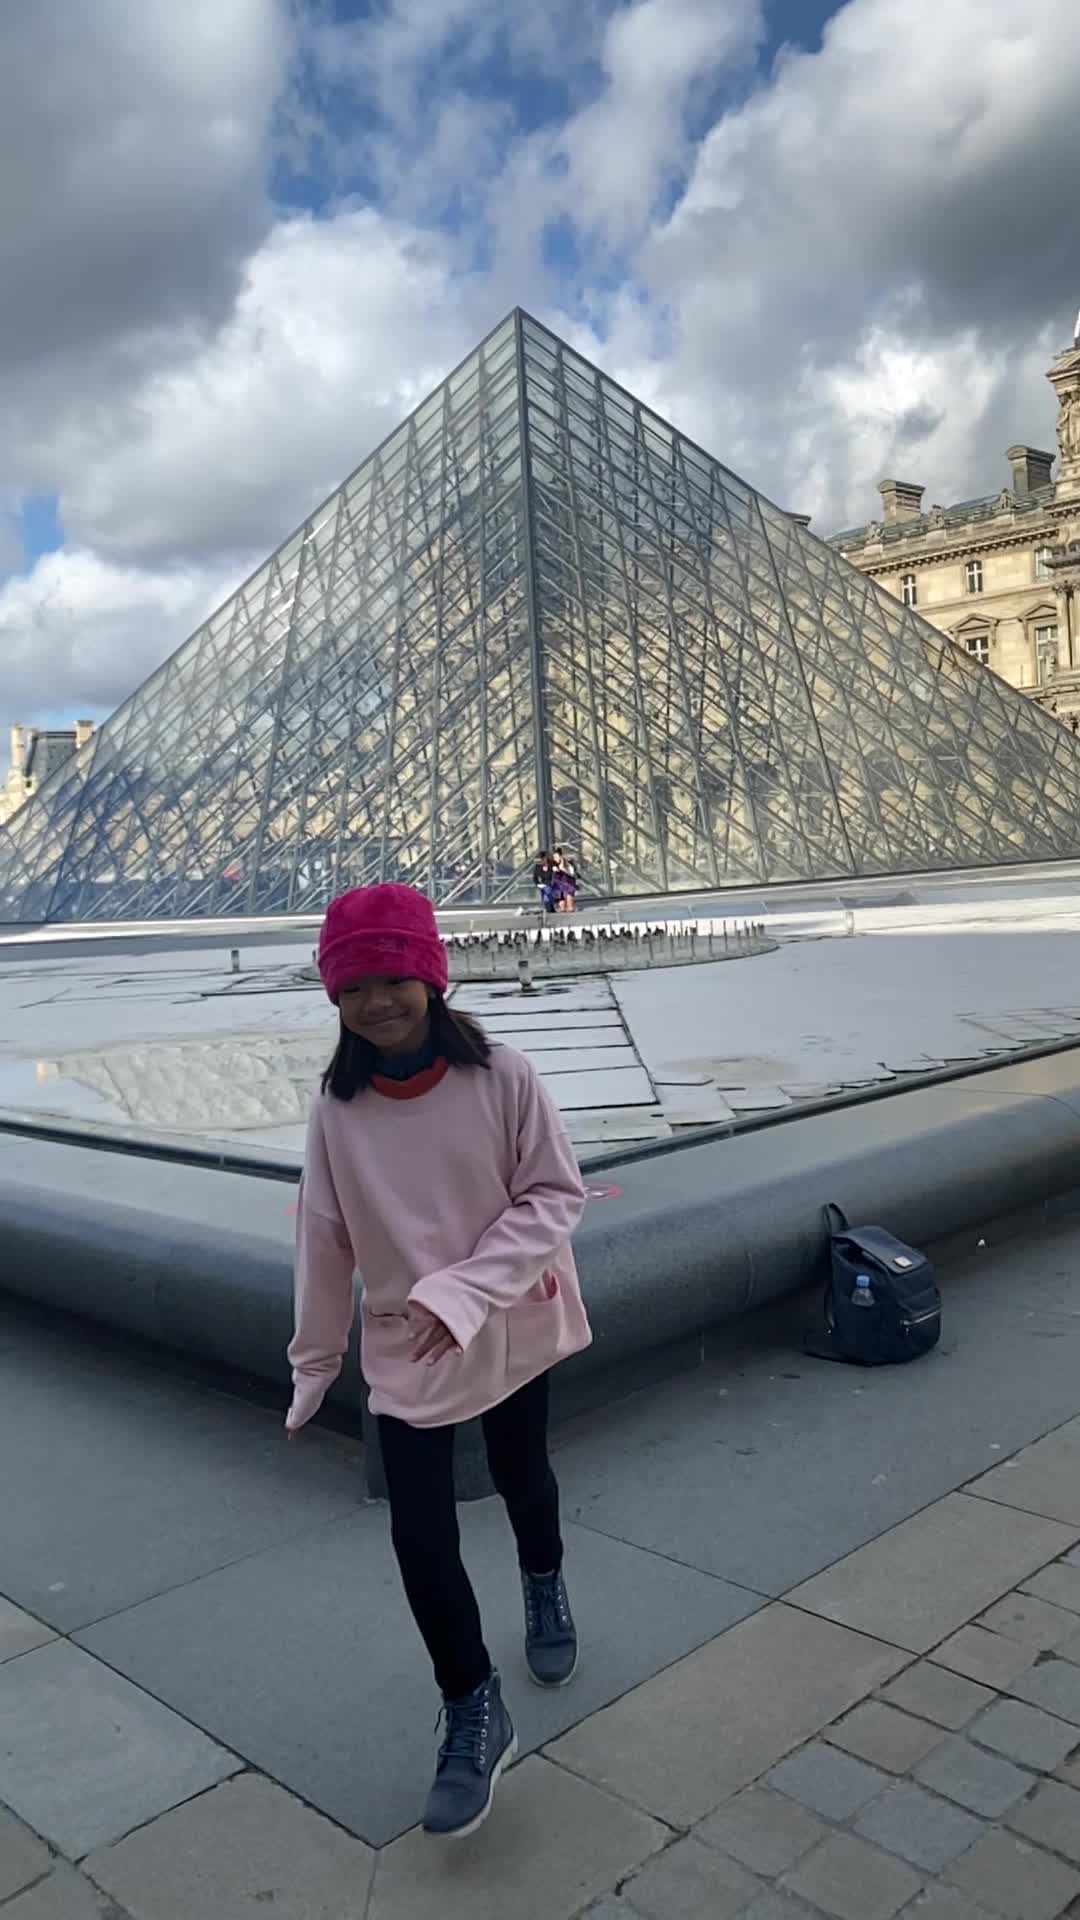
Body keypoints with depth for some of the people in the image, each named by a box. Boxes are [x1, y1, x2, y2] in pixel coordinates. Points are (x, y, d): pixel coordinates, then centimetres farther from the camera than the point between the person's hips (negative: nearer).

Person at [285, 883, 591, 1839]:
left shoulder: (501, 1076, -18)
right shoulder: (337, 1106, -11)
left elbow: (556, 1196, -15)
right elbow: (325, 1239, -3)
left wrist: (462, 1290, -25)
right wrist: (315, 1360, 4)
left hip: (511, 1328, 0)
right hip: (403, 1347, 1)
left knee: (522, 1478, 22)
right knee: (421, 1534, -1)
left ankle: (545, 1589, 56)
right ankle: (474, 1713, 23)